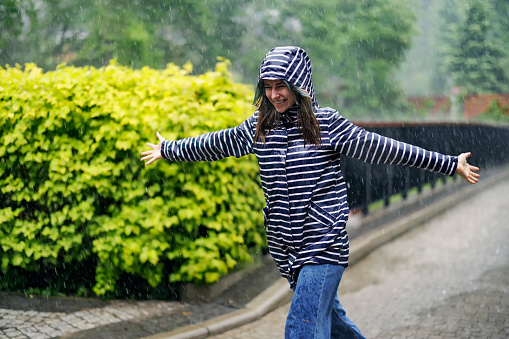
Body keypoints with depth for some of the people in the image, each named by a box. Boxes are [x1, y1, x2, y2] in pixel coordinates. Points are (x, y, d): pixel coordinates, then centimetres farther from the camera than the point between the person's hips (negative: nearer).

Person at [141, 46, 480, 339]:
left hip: (324, 245, -5)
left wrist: (450, 164, -8)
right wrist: (168, 150, 32)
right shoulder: (258, 127, 6)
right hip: (288, 247, 5)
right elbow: (214, 144, 20)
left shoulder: (327, 123, -7)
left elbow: (380, 147, -7)